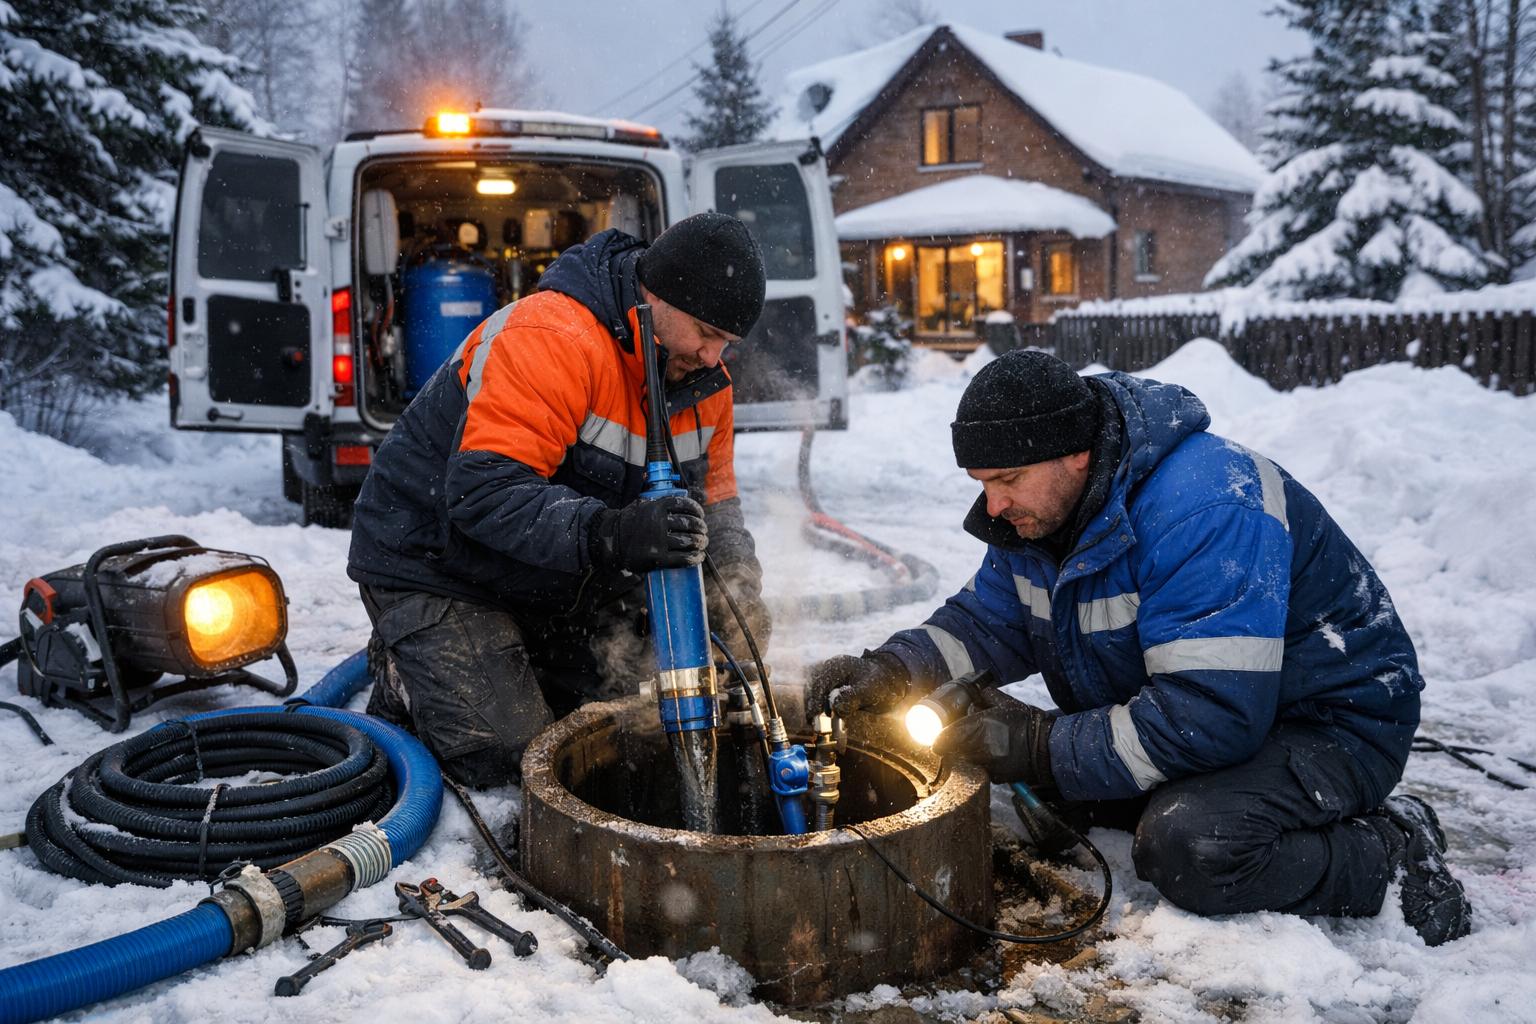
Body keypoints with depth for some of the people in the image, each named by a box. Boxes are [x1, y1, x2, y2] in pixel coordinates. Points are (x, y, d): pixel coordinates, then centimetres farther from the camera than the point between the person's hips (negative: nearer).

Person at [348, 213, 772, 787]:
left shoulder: (702, 380, -4)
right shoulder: (551, 339, -32)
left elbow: (712, 498, 4)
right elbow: (483, 491, -39)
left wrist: (737, 584, -16)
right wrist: (608, 534, -52)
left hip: (557, 580, 8)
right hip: (432, 563, -8)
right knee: (503, 755, -14)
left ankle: (511, 658, 28)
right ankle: (404, 673, 14)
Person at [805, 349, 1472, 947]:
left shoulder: (1204, 511, -32)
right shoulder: (1037, 505, -4)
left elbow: (1209, 718, -37)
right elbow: (989, 622, 5)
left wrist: (1041, 748, -30)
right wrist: (886, 672, -15)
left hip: (1329, 721, -9)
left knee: (1185, 850, -33)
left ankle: (1391, 850, -8)